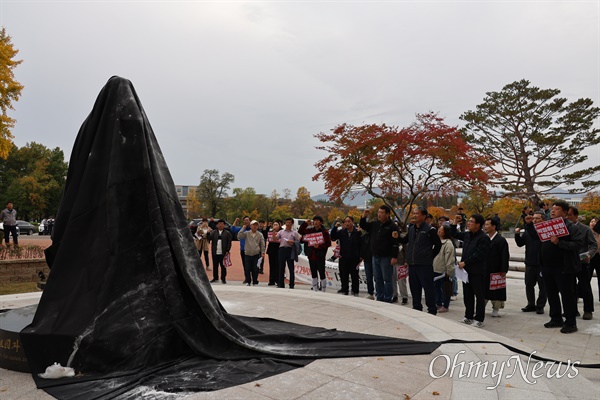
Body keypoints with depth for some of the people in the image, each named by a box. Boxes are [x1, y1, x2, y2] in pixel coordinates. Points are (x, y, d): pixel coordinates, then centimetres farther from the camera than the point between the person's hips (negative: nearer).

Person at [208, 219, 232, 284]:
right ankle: (215, 278, 21)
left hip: (223, 253, -2)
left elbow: (229, 243, -1)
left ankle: (223, 278, 12)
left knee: (223, 266, 3)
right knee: (215, 266, 9)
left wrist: (227, 251, -9)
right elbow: (209, 238, -2)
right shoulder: (213, 232, 12)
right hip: (215, 253, 3)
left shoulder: (227, 233, 3)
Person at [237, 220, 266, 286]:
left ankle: (255, 282, 13)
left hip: (256, 255, 0)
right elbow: (239, 237, -9)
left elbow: (262, 244, 7)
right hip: (247, 254, 0)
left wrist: (263, 252, -2)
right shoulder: (246, 233, 3)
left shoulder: (260, 235, 4)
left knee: (255, 270, 1)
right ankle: (248, 282, 18)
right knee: (247, 269, 2)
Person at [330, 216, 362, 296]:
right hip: (343, 257, 3)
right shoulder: (341, 232, 5)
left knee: (354, 275, 5)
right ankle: (344, 290, 22)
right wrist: (335, 227, -7)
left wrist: (360, 256, -6)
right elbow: (332, 237, 4)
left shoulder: (357, 232, -5)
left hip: (354, 258, -3)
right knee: (344, 275, 10)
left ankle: (355, 291, 16)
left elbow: (361, 245, -3)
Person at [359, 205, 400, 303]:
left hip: (386, 258, -7)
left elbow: (395, 243, -15)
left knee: (387, 279, 1)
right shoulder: (374, 224, 10)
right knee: (378, 279, 13)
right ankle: (380, 298, 23)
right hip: (375, 256, 7)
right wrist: (364, 216, 5)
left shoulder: (392, 226, -10)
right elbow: (363, 225, 23)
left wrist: (394, 257, -20)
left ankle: (388, 299, 9)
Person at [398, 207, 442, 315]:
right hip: (412, 264, 7)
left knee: (428, 287, -1)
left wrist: (430, 256, 0)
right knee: (414, 288, 13)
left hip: (425, 265, -7)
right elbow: (405, 241, 20)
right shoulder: (411, 229, 11)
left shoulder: (430, 229, -8)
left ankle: (432, 310, 9)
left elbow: (438, 244, -2)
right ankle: (416, 308, 26)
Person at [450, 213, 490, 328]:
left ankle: (479, 319, 12)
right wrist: (455, 222, 11)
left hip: (477, 271, -8)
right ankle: (469, 316, 25)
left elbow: (478, 255, -19)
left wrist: (465, 262, -17)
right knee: (467, 295, 14)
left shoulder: (483, 238, -13)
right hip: (466, 270, 8)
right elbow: (453, 234, 24)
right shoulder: (467, 235, 11)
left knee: (479, 296, 4)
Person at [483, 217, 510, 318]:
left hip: (496, 272, -6)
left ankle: (496, 309, 18)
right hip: (484, 271, 6)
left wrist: (503, 271, -17)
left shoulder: (501, 240, -10)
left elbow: (505, 257, -13)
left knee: (496, 291, 4)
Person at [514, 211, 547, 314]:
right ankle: (531, 304, 22)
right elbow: (520, 244, 9)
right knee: (529, 285, 12)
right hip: (530, 263, 6)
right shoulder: (527, 231, 8)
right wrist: (517, 235, -7)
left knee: (542, 286, 6)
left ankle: (540, 306, 16)